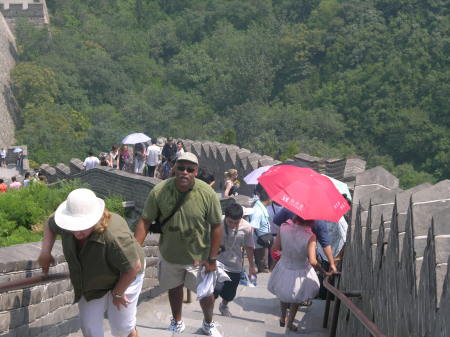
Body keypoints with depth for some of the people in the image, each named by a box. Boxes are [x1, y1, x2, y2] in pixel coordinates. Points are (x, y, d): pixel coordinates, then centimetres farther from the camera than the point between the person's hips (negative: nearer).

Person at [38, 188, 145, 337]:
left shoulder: (114, 235, -43)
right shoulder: (68, 222, -23)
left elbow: (134, 267, -32)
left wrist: (117, 293, -18)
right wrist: (45, 251, -10)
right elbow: (51, 225, 2)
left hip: (124, 276, -5)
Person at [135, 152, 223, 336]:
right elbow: (145, 221, -12)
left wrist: (212, 258, -10)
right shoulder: (159, 191, -18)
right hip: (169, 255, 2)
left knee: (206, 293, 10)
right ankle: (177, 322, 48)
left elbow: (216, 226, -12)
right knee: (174, 288, 22)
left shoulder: (207, 194, -20)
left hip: (199, 257, -1)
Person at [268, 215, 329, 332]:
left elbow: (275, 247, -12)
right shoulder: (310, 237, -31)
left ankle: (282, 318, 50)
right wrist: (324, 272, -18)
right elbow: (312, 261, -34)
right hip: (300, 273, -3)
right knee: (297, 298, 28)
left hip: (283, 268, 3)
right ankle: (290, 322, 41)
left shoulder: (283, 227, -22)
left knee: (283, 293, 34)